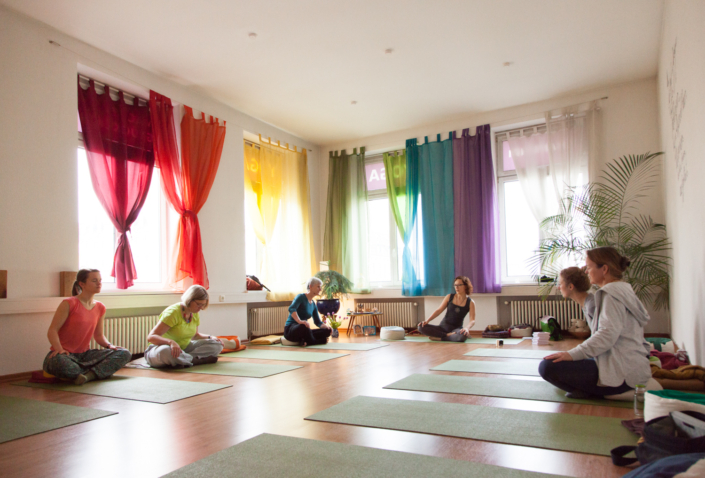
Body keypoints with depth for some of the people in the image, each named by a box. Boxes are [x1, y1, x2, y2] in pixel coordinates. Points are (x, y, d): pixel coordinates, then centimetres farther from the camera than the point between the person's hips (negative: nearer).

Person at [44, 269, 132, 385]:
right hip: (66, 353, -5)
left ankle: (89, 374, -29)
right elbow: (52, 330, -11)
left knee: (125, 354, -13)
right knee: (58, 361, -43)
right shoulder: (69, 304, -8)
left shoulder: (100, 308, 9)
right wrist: (59, 349, -28)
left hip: (85, 354, 6)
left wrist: (109, 345, -4)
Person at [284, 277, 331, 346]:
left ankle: (306, 341, -18)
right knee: (303, 327, -42)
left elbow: (318, 322, 15)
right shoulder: (301, 297, -10)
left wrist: (326, 326, -7)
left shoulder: (313, 304, 14)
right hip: (290, 330, -8)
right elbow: (291, 309, -29)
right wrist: (300, 321, -45)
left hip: (303, 330, 8)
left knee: (327, 331, -9)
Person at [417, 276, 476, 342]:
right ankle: (448, 335, -21)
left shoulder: (470, 302, 0)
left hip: (456, 329, -2)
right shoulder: (449, 297, 5)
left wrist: (467, 328, -32)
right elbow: (439, 310, 4)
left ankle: (439, 338, -20)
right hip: (443, 327, 3)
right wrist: (427, 320, -12)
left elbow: (472, 320, -9)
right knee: (421, 327, -23)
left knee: (463, 336, -42)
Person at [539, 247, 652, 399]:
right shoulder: (623, 289, 19)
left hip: (621, 373, -11)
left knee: (548, 366, -20)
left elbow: (607, 335, -25)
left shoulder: (613, 293, -13)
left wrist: (572, 354, -25)